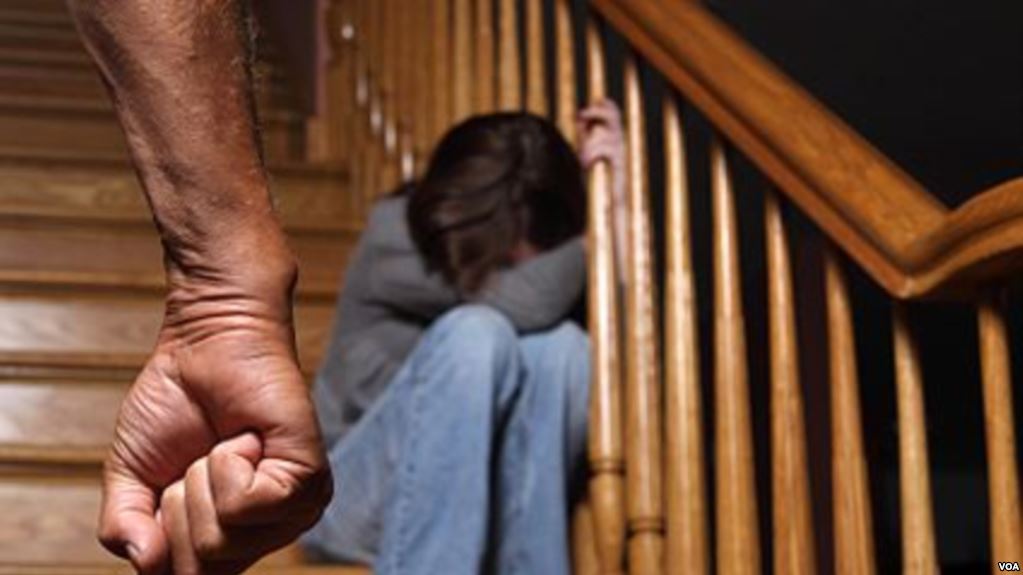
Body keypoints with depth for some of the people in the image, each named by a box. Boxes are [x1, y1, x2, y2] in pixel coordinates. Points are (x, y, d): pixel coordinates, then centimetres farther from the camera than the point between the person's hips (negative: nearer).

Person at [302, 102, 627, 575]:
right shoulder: (395, 234, -15)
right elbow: (520, 300, -30)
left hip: (484, 513, 4)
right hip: (363, 498, -3)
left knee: (560, 346, -24)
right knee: (475, 335, -31)